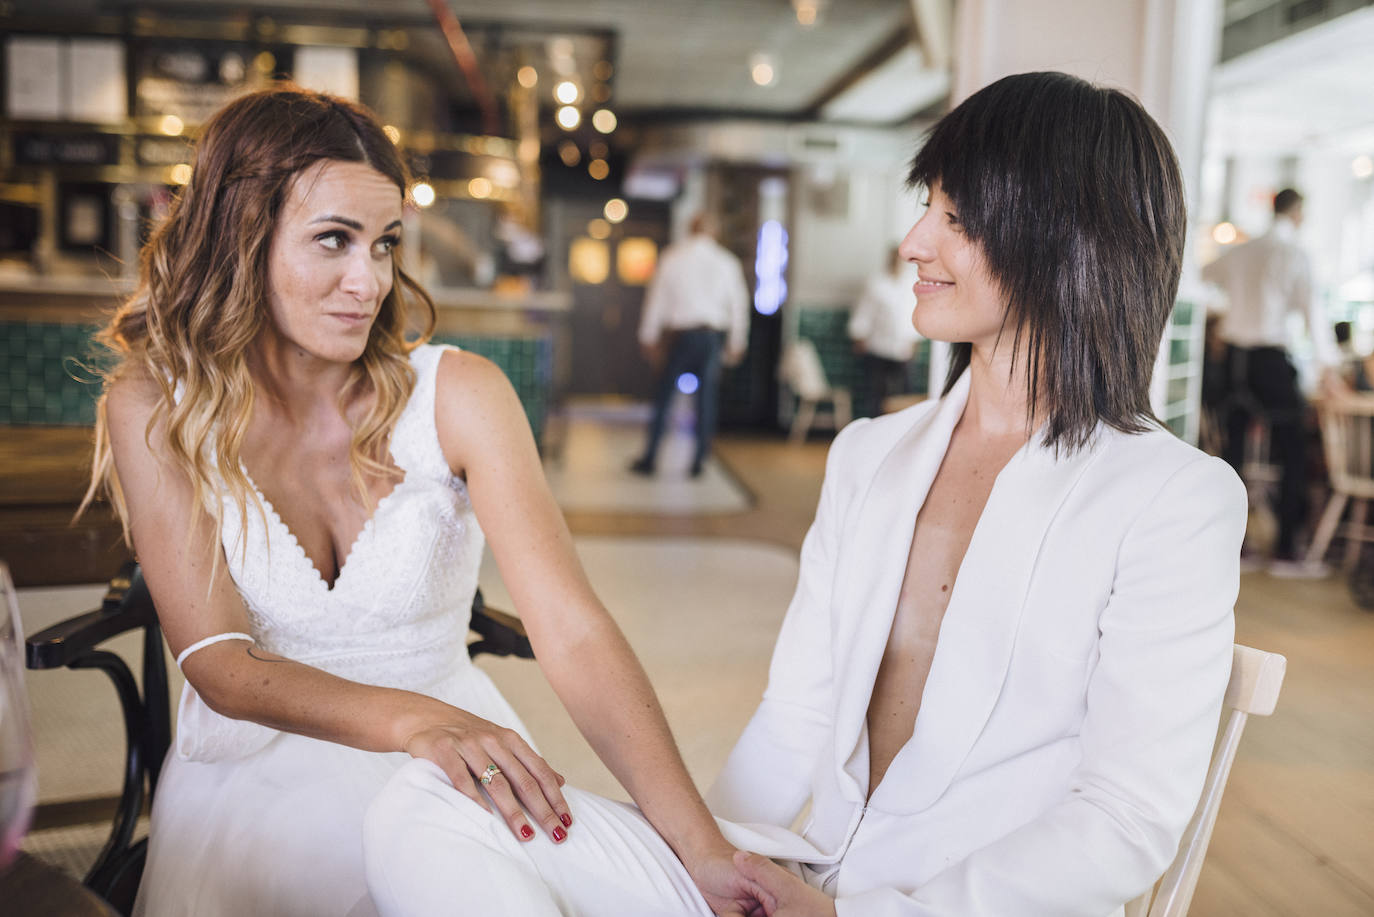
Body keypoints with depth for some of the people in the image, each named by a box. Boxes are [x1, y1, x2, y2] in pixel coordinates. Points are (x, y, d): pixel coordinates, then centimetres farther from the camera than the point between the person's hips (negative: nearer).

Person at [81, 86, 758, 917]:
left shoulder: (460, 396, -10)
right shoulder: (155, 410, -8)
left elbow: (575, 633, -19)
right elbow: (220, 664, -15)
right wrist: (413, 720, -35)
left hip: (448, 758, 1)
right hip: (253, 768, 0)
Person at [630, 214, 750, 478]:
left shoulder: (672, 256, 1)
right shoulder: (727, 261, 4)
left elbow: (656, 298, 3)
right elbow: (739, 303, 6)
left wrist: (649, 338, 11)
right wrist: (736, 344, 13)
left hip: (682, 333, -1)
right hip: (715, 334, 1)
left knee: (664, 396, 5)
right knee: (707, 396, 8)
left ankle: (649, 458, 7)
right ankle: (699, 460, 10)